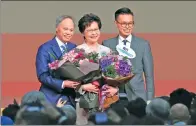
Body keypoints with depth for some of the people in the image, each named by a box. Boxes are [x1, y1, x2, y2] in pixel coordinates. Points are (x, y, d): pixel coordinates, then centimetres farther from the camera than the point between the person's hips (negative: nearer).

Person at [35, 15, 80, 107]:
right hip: (52, 99, -5)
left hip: (71, 99, 5)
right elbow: (42, 76, -12)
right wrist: (63, 84, -22)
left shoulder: (74, 48, 11)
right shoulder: (45, 49, -6)